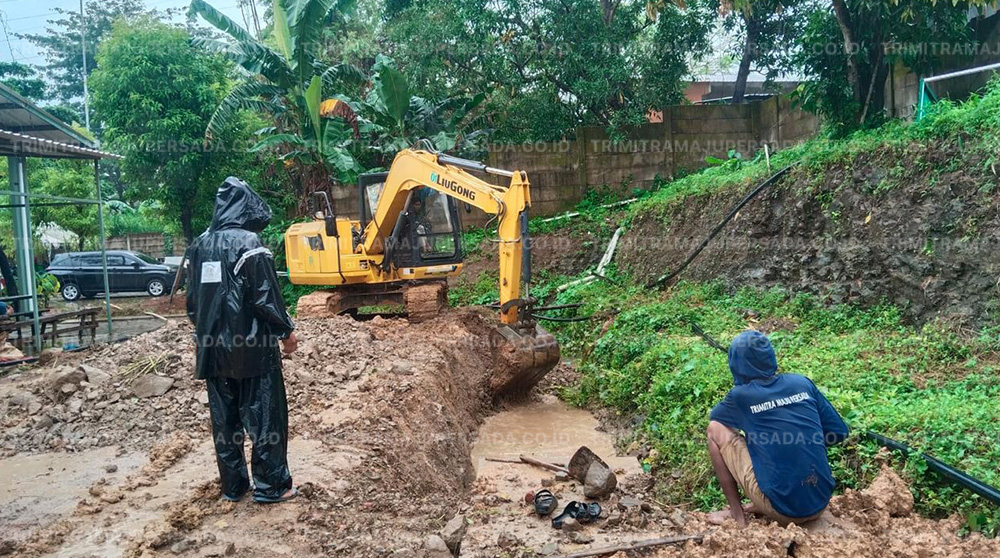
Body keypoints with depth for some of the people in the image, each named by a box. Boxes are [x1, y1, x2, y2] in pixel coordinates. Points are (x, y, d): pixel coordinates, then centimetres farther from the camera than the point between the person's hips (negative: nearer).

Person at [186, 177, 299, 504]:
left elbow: (192, 299, 14)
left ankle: (233, 486, 21)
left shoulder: (200, 245, 8)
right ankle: (271, 486, 8)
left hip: (214, 349, 7)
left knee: (224, 419, 13)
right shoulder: (248, 243, -13)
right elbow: (266, 297, -15)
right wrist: (286, 331, -4)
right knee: (264, 416, 3)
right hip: (251, 346, -6)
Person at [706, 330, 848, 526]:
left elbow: (713, 415, 15)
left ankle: (737, 514, 10)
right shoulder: (802, 382, 3)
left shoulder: (740, 396, -7)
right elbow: (839, 433, 8)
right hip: (820, 505, 5)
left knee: (716, 429, 7)